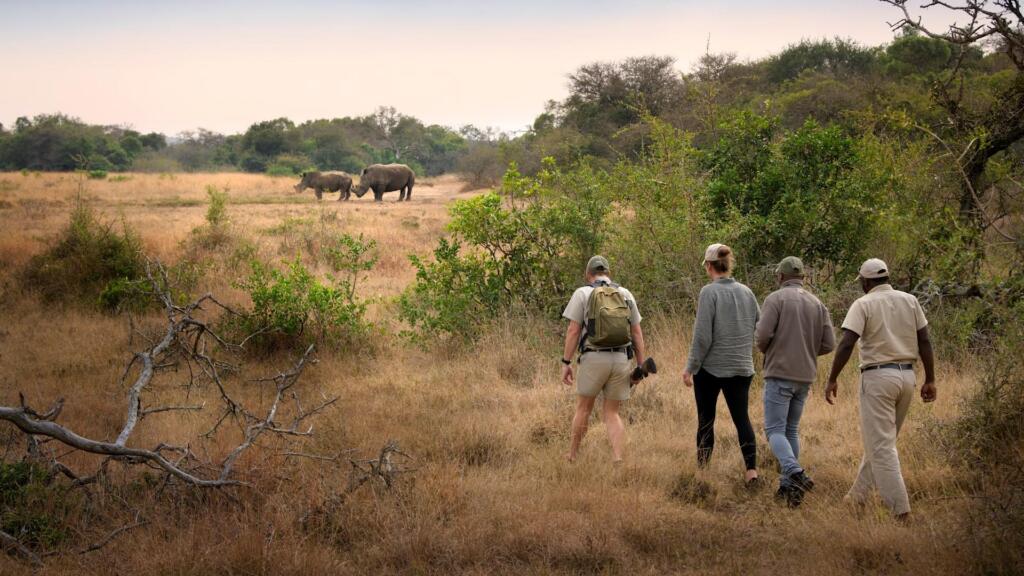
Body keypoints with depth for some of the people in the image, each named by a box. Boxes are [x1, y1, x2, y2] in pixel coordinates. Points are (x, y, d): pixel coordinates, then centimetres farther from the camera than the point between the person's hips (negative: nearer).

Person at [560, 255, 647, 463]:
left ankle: (571, 457, 22)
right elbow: (637, 333, 8)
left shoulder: (582, 294, 1)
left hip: (594, 358, -3)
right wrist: (641, 365, 12)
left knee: (583, 408, 15)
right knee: (612, 413, 10)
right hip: (622, 359, 3)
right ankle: (618, 460, -7)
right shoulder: (626, 295, 11)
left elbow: (573, 331, -5)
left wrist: (566, 363, -1)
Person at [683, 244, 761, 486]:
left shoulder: (710, 292, -12)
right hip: (742, 368, 4)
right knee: (741, 418, 8)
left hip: (711, 367, -4)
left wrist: (691, 367, -8)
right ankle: (751, 468, -6)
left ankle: (702, 468, 15)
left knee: (705, 419, 9)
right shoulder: (747, 292, 4)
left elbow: (702, 336, -15)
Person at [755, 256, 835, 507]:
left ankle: (796, 474, -26)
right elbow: (828, 344, 4)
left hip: (780, 374, -6)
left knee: (774, 431, -4)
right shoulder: (817, 304, 10)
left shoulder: (776, 298, -6)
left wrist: (766, 350, 8)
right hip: (805, 376, 6)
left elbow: (762, 335, -15)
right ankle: (787, 485, 12)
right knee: (791, 430, 16)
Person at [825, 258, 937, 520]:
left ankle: (900, 509, -10)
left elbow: (846, 344, -16)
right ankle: (858, 496, 27)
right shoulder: (909, 301, 9)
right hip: (907, 375, 6)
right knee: (881, 440, 18)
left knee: (881, 445, -4)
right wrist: (930, 380, 11)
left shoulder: (864, 304, -6)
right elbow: (924, 342, 7)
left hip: (878, 377, -6)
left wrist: (832, 380, -10)